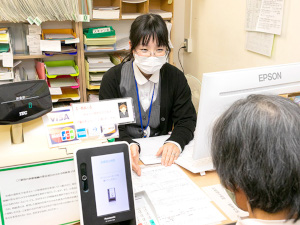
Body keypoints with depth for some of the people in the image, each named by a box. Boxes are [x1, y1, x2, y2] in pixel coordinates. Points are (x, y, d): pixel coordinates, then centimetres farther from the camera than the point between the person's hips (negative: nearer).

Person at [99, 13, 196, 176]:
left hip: (161, 152, 2)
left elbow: (187, 119, 0)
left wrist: (175, 142, -23)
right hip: (123, 154, -1)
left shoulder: (175, 77, 1)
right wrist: (129, 145, -31)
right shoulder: (113, 78, -5)